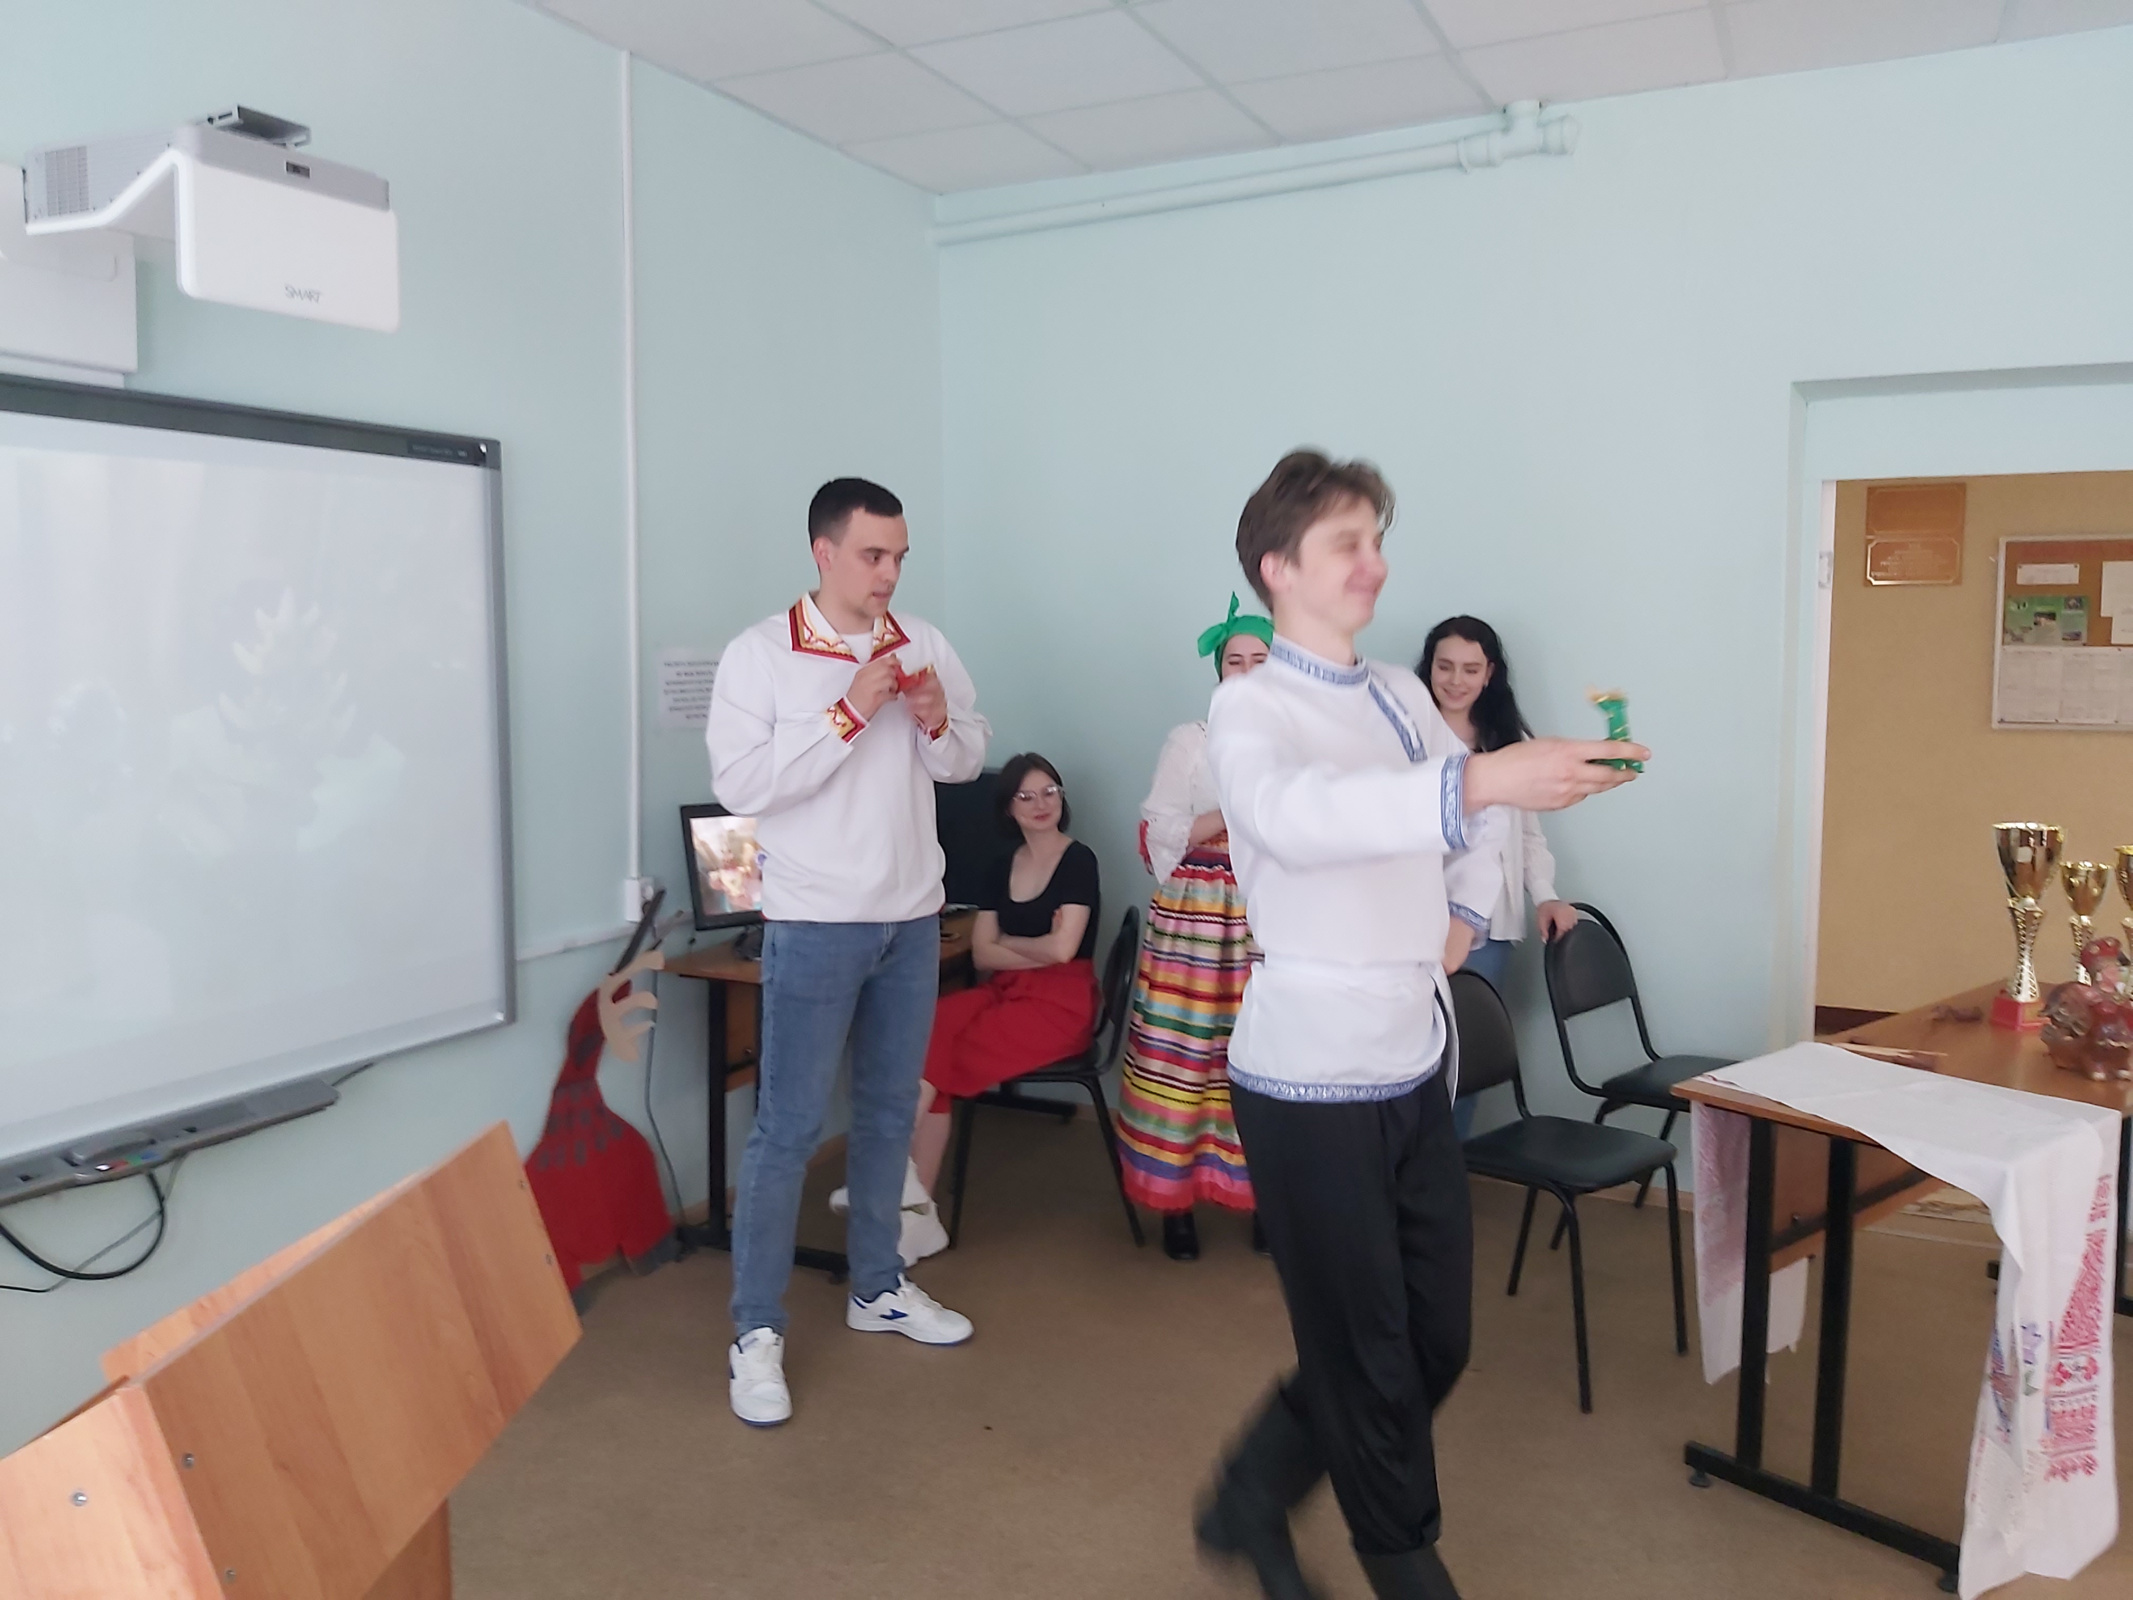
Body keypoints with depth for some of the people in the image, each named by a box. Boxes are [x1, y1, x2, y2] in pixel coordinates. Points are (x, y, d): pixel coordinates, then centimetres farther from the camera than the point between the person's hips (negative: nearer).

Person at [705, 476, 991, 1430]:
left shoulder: (923, 645, 4)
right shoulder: (760, 655, -9)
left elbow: (970, 758, 10)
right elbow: (739, 785, -19)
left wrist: (937, 722, -12)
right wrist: (849, 714, -22)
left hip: (912, 921, 5)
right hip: (815, 927, -5)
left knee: (890, 1111, 16)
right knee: (788, 1128, -1)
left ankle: (878, 1287, 33)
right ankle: (756, 1332, 11)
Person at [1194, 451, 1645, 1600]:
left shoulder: (1402, 695, 10)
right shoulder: (1249, 709, -12)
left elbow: (1469, 818, 29)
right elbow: (1298, 814, -36)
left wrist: (1465, 910, 13)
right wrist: (1481, 780, -47)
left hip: (1416, 1065, 8)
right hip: (1313, 1078, -7)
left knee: (1435, 1343, 15)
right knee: (1372, 1364, 5)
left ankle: (1250, 1502, 34)